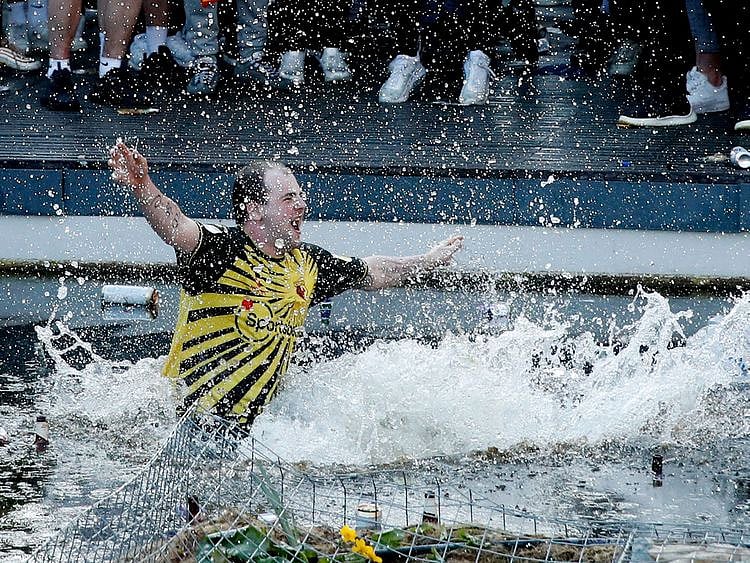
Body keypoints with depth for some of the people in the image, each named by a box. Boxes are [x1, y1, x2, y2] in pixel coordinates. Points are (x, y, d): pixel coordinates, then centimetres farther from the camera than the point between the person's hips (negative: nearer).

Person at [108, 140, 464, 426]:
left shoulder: (309, 265, 10)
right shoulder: (221, 250, -13)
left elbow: (370, 274, 28)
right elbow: (176, 227, -33)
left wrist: (429, 262, 37)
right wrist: (141, 187, -53)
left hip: (248, 426, 7)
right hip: (184, 415, -7)